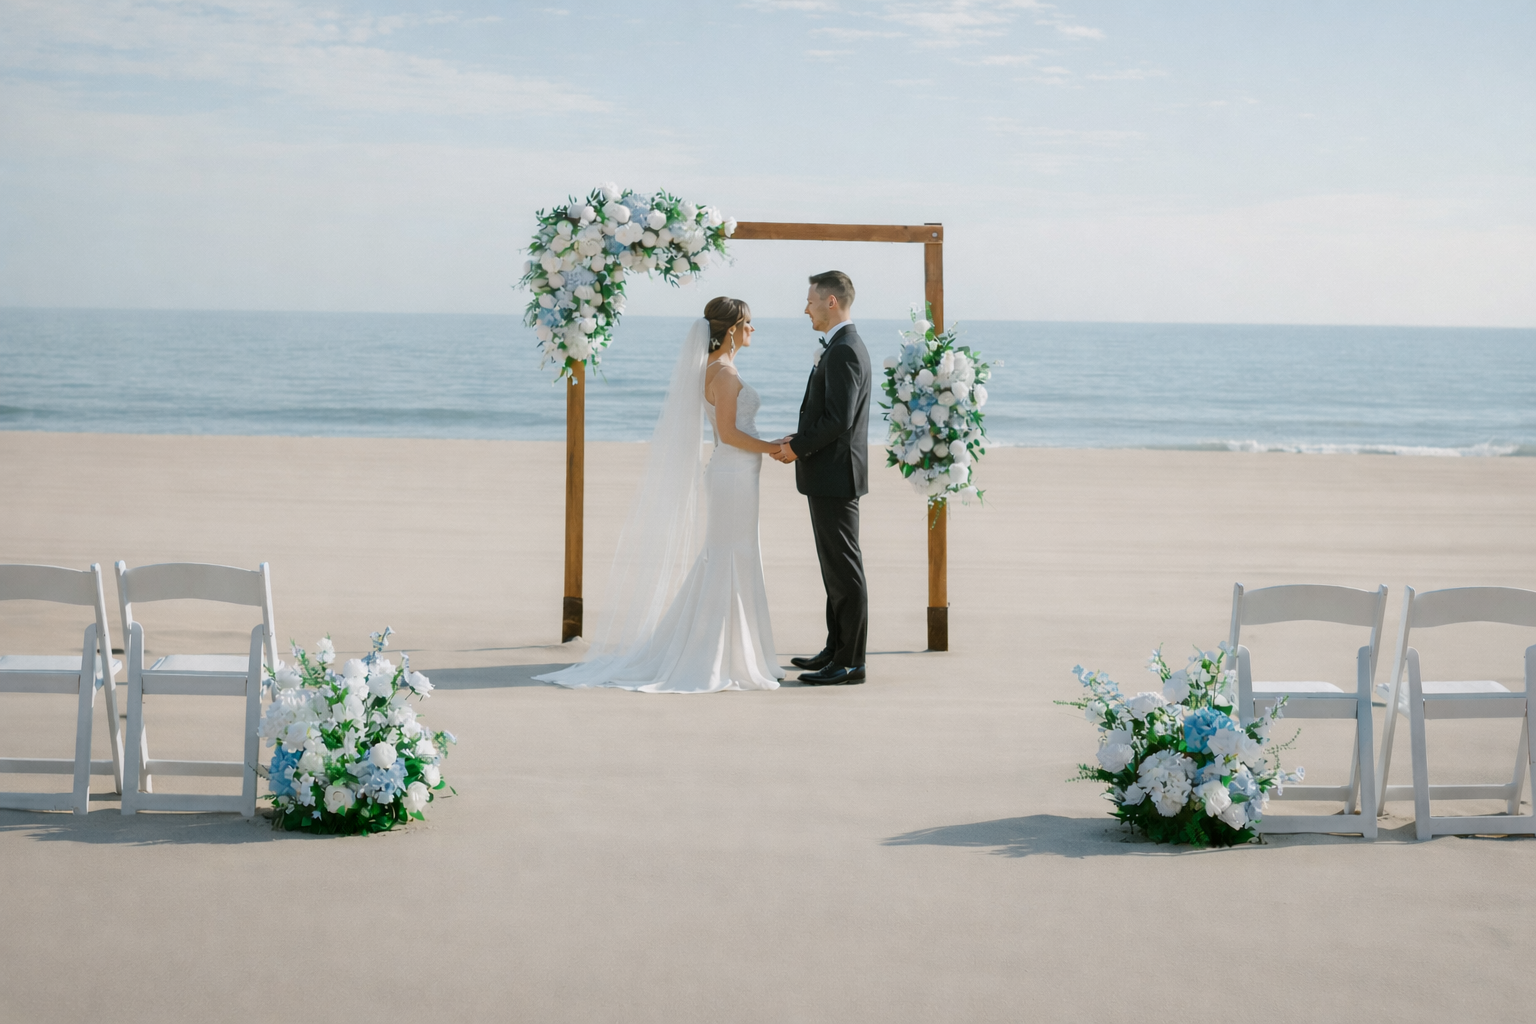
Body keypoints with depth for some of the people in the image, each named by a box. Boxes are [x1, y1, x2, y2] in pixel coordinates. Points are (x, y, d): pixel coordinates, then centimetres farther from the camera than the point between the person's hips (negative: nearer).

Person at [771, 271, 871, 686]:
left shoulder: (844, 351, -18)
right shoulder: (842, 347, 15)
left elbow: (838, 419, -24)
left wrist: (798, 448, -13)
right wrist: (799, 440, 8)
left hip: (835, 476, -11)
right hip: (830, 476, 11)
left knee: (844, 570, -6)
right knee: (835, 568, 16)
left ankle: (850, 663, -2)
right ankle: (837, 651, 24)